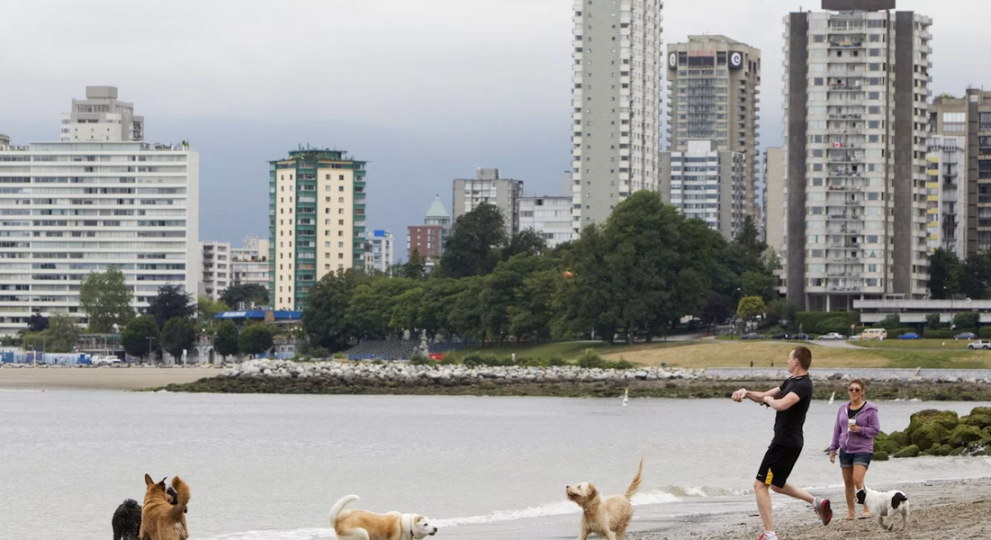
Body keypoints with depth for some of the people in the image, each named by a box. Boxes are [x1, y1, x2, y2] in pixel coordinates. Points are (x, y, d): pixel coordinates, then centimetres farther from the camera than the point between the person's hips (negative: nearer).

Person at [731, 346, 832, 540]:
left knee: (760, 485, -7)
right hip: (789, 441, 11)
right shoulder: (791, 382, 13)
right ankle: (817, 502, 17)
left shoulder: (802, 385, -19)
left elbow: (781, 404, -36)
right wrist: (746, 393, 2)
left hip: (785, 442, -11)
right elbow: (763, 396, 21)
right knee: (777, 485, 24)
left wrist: (769, 399, -14)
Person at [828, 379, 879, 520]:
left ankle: (866, 510, -10)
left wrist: (859, 429, -19)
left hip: (862, 450, -5)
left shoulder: (869, 410, -5)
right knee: (848, 482, 7)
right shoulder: (843, 409, 10)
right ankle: (850, 512, 16)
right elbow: (837, 429, 15)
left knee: (857, 480, -18)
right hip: (845, 450, 5)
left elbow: (875, 429, -5)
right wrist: (833, 448, 13)